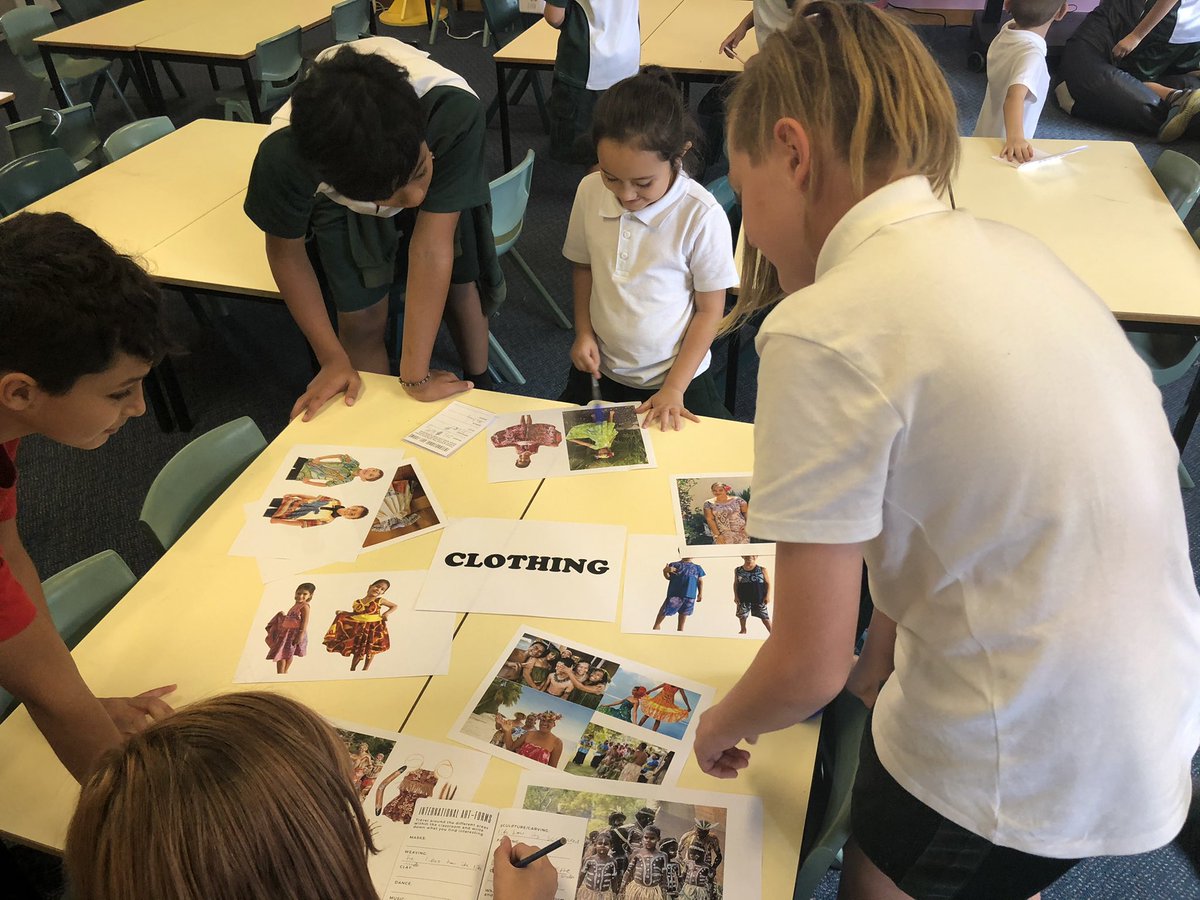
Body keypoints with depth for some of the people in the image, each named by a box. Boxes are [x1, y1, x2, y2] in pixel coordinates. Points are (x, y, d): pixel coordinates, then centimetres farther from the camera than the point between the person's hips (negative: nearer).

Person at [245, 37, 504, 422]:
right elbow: (286, 251, -20)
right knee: (362, 319, -5)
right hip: (341, 189, 0)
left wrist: (416, 375, -36)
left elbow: (431, 245, -39)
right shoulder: (284, 156, -41)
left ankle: (482, 390, 33)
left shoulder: (456, 112, -46)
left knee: (459, 286, 6)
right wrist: (334, 359, -18)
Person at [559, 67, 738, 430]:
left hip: (676, 374, -3)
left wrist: (674, 388, -14)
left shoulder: (702, 216, -21)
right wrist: (583, 333, -3)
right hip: (600, 369, 3)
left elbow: (709, 309, -11)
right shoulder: (590, 192, -9)